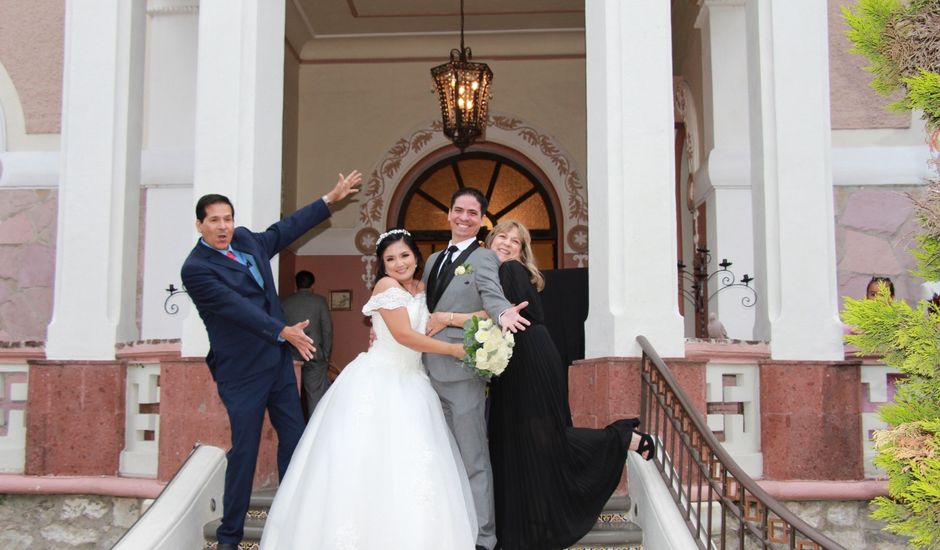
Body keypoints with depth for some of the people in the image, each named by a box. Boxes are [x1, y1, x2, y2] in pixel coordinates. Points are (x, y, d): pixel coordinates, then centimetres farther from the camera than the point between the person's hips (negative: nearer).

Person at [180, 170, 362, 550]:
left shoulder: (246, 240, 6)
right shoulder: (196, 268, -15)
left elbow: (283, 230, 19)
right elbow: (237, 307, -24)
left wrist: (330, 199, 21)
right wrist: (284, 331, -30)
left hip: (278, 360, 7)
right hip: (242, 372, -7)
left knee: (294, 438, 11)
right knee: (244, 450, -1)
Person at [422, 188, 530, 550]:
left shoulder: (483, 258, -5)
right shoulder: (434, 260, 16)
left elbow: (491, 293, -25)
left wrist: (503, 313, -47)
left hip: (463, 371, -7)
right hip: (432, 371, 7)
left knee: (473, 460, -1)